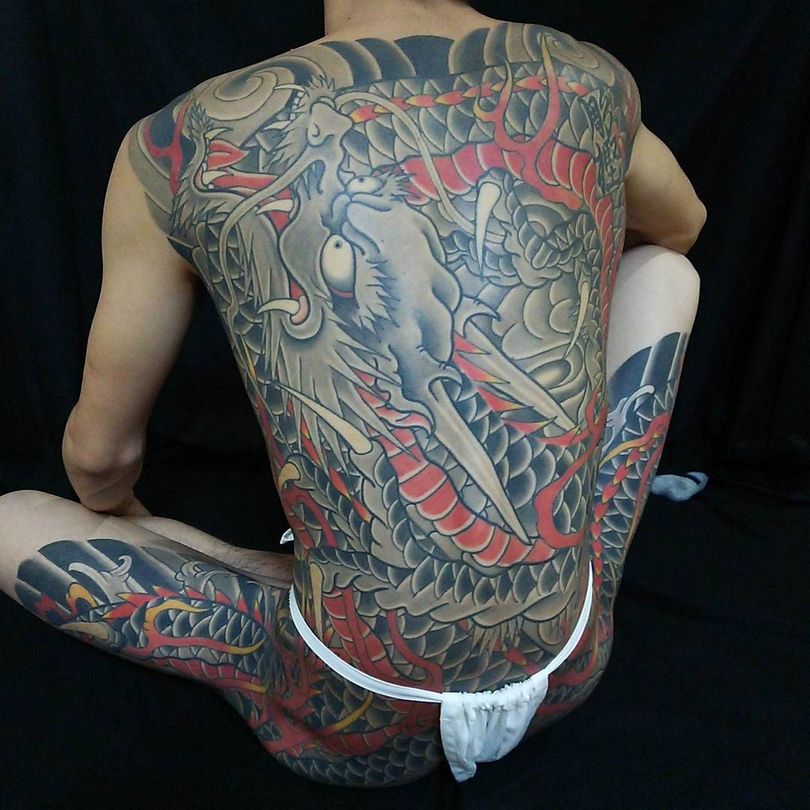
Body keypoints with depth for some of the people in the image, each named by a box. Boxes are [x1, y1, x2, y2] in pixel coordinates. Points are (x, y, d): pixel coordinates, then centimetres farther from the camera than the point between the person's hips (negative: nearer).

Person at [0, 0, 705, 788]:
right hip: (570, 668, 4)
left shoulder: (183, 141, -11)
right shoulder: (593, 81, -3)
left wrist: (115, 513, 27)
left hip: (361, 728, -2)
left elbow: (99, 454, 3)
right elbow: (683, 223, 22)